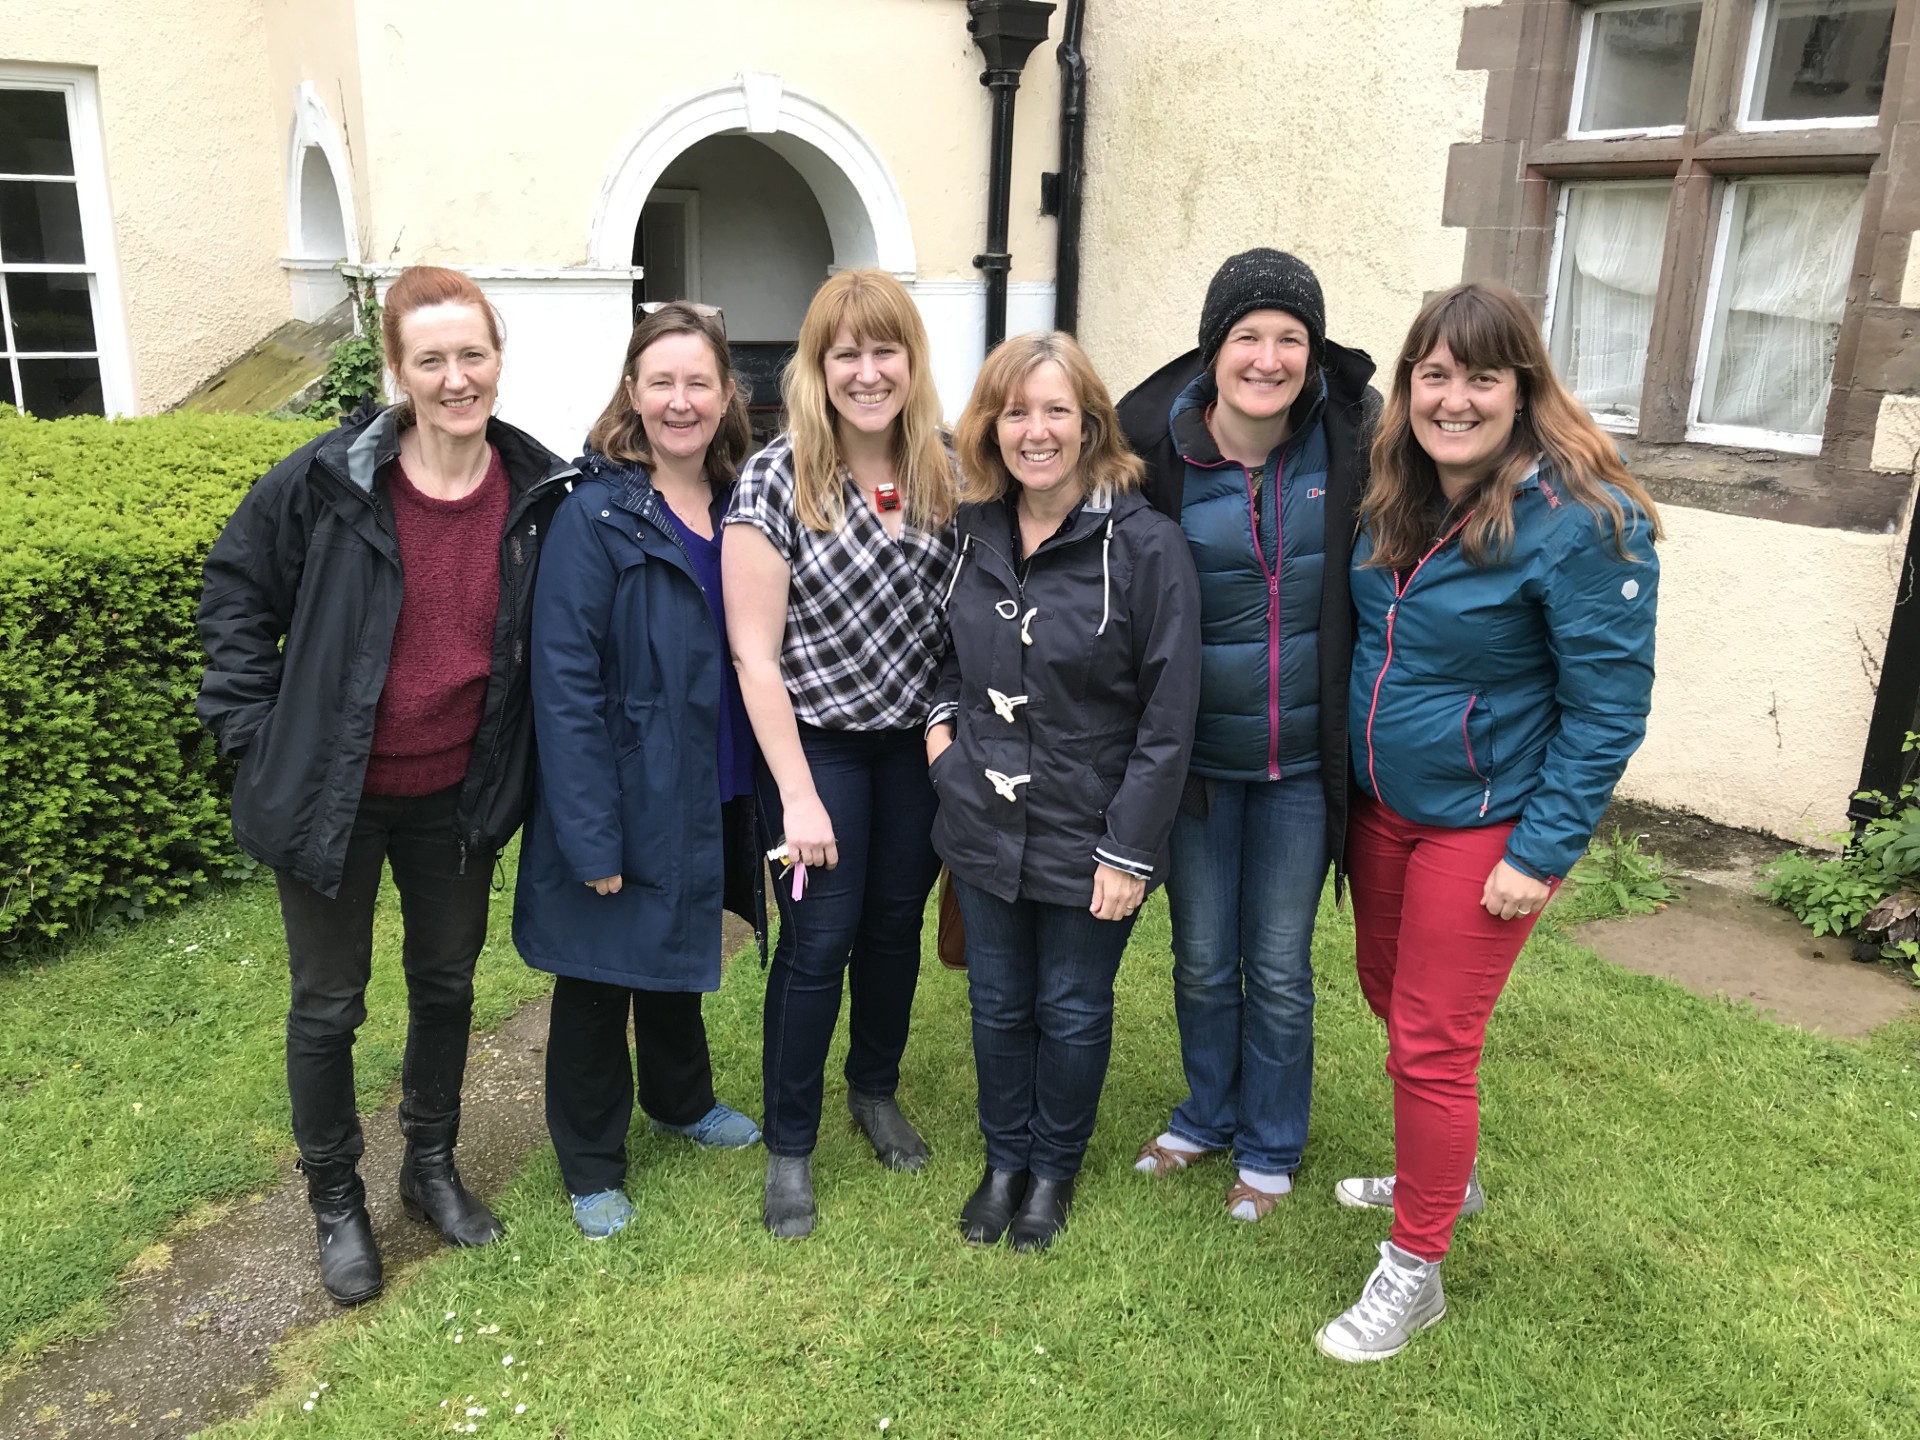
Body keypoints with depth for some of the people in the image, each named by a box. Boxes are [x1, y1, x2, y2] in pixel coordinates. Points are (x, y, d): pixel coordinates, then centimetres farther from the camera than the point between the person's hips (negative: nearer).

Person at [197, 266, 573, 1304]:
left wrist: (514, 766, 3)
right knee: (328, 1006, 12)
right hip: (331, 792, -2)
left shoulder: (539, 493, -7)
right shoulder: (325, 482, -16)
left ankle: (431, 1167, 42)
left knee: (446, 984, 19)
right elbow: (236, 592, -2)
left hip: (457, 795, 3)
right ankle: (335, 1202, 34)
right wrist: (259, 730, -7)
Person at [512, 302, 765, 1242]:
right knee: (599, 976, 11)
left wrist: (766, 792, 5)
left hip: (710, 795, 6)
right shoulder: (595, 515, -18)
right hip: (623, 802, -6)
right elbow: (565, 682, -20)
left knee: (681, 953, 25)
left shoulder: (738, 507, 2)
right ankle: (591, 1163, 31)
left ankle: (680, 1097, 49)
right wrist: (592, 836, -22)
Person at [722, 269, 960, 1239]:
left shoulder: (946, 470, -1)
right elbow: (754, 650, -15)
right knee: (819, 939, 1)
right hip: (817, 743, -4)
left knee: (896, 921, 16)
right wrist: (799, 795, -16)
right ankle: (789, 1146, 21)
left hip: (919, 742, 4)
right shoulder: (775, 480, -14)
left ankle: (876, 1091, 41)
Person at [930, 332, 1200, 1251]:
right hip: (982, 826, 4)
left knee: (1073, 1013, 14)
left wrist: (1129, 849, -16)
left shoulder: (1146, 546, -16)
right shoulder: (975, 533, 1)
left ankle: (1054, 1168, 39)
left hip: (1087, 838, -4)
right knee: (997, 1005, 18)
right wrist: (941, 717, 1)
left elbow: (1169, 716, -15)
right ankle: (1004, 1160, 41)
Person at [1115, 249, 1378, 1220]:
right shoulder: (1156, 448, -12)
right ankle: (1207, 1115, 42)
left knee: (1279, 969, 12)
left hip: (1304, 758, 0)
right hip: (1196, 755, 0)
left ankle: (1270, 1148, 35)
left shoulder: (1354, 437, -10)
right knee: (1202, 959, 16)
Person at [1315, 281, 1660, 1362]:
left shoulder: (1582, 522, -21)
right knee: (1389, 996, 20)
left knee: (1432, 1043, 0)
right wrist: (1357, 778, 11)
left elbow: (1609, 706, -17)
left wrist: (1541, 854, -17)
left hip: (1484, 824, -7)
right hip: (1382, 804, 7)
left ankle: (1415, 1271, 20)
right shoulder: (1393, 499, 0)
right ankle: (1441, 1175, 46)